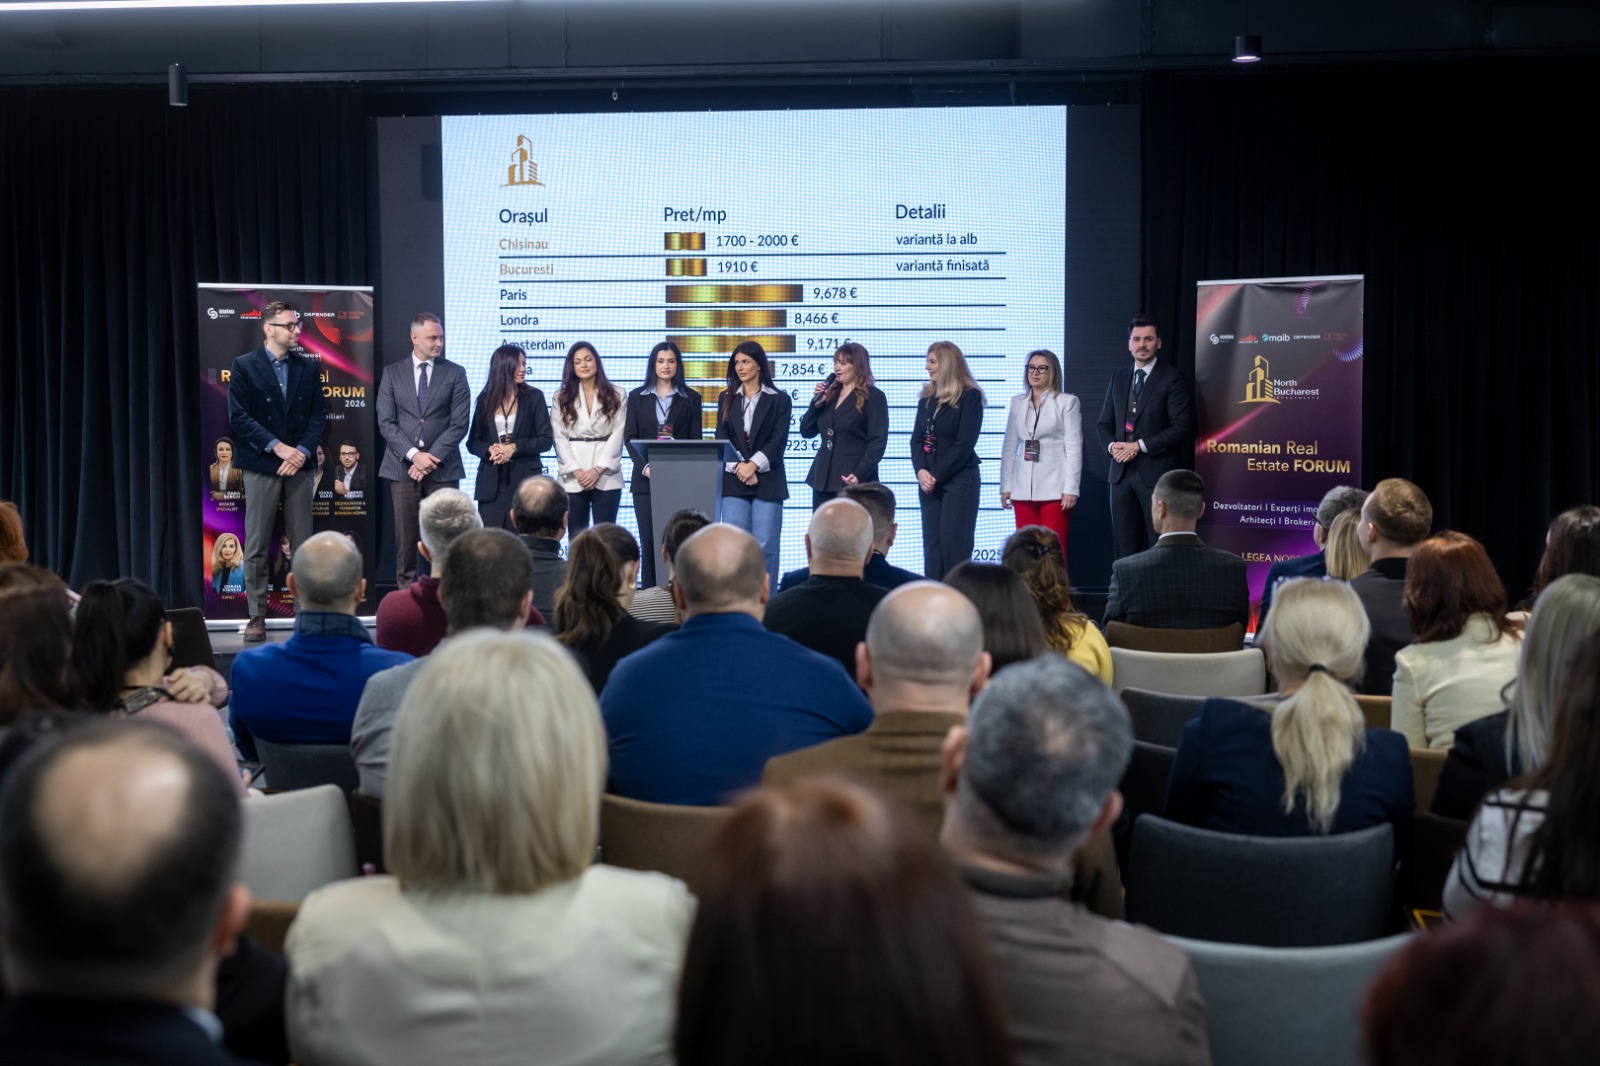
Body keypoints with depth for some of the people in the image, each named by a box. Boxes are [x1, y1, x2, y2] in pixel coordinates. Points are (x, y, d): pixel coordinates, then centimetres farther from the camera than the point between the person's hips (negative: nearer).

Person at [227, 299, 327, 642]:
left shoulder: (308, 366, 10)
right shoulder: (245, 366, 0)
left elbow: (318, 415, 7)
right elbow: (238, 417, -6)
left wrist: (302, 452, -7)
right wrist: (277, 447, -13)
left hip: (299, 464, 3)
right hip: (261, 465, -3)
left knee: (303, 544, 3)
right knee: (257, 545, -1)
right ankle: (256, 616, 3)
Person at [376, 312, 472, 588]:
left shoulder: (455, 373, 6)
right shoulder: (392, 372, 8)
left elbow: (460, 423, -1)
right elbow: (386, 422, 2)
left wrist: (432, 458, -10)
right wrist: (413, 455, -11)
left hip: (443, 469, 0)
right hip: (402, 467, 1)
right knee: (405, 537, 1)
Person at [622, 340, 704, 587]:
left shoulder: (691, 399, 9)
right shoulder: (637, 397, 11)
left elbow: (696, 439, 5)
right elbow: (629, 437, 5)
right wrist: (645, 467, -11)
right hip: (646, 478, 1)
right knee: (648, 540, -1)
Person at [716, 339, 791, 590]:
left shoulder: (779, 399, 5)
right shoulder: (726, 399, 14)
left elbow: (779, 441, -2)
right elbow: (721, 439, 6)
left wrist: (754, 465, -14)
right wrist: (739, 467, -10)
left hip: (767, 481, -2)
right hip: (733, 481, 2)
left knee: (765, 546, -4)